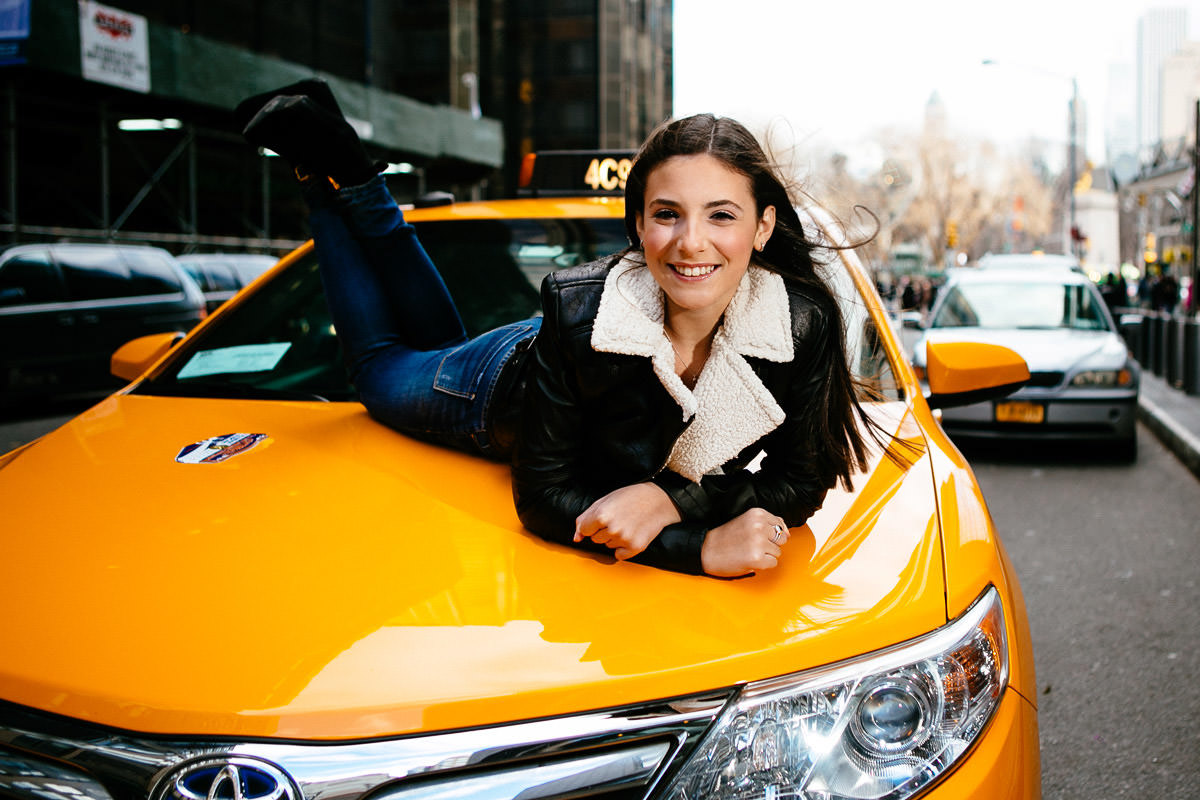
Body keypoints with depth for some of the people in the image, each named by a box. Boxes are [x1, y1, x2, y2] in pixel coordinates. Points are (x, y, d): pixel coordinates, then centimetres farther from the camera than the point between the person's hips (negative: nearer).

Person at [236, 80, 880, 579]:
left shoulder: (805, 323, -37)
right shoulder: (579, 310, -44)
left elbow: (801, 480, -25)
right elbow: (544, 497, -37)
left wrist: (672, 499, -43)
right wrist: (703, 546, -50)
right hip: (507, 383, -3)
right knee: (380, 367, 28)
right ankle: (326, 165, 34)